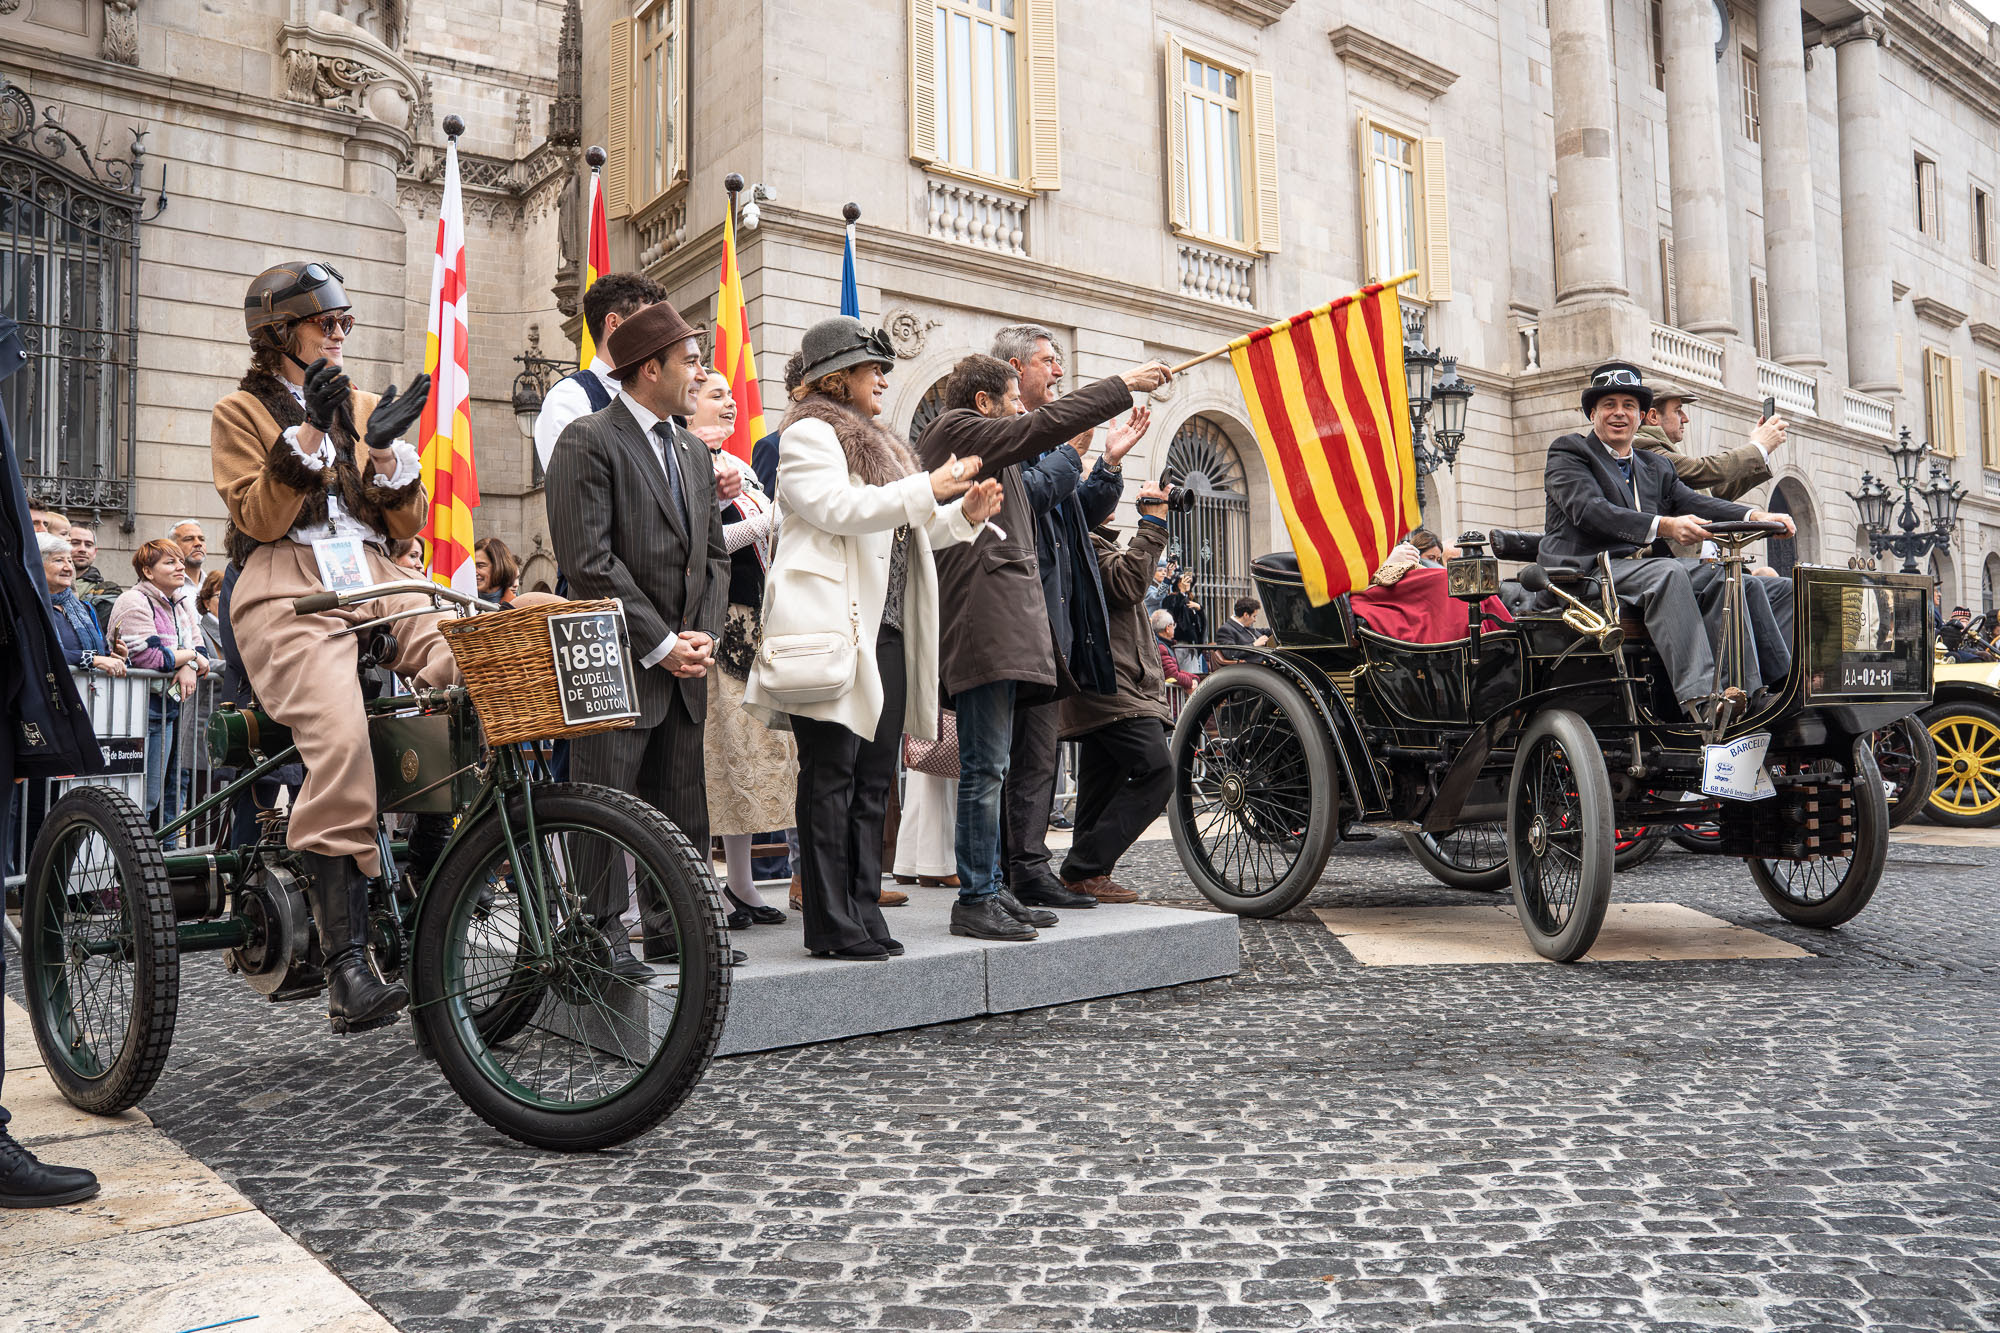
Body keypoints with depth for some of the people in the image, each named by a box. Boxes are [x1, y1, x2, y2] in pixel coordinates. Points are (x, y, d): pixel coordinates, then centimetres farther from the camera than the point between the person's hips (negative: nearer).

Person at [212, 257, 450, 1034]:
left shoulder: (364, 407, 25)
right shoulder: (241, 411, 14)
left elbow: (407, 525, 16)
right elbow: (259, 518, -2)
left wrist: (385, 448, 0)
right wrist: (311, 432, -9)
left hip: (376, 584, 4)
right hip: (287, 593, -4)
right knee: (340, 738, -32)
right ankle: (346, 966, -34)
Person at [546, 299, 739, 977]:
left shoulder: (695, 451, 17)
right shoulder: (588, 440, -7)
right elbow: (588, 559, -15)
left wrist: (703, 636, 2)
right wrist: (659, 643, -14)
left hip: (685, 663, 8)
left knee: (682, 803, 11)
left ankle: (670, 924, 22)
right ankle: (602, 931, 8)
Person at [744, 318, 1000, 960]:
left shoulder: (877, 444, 27)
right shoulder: (808, 435, 0)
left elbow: (906, 533, 29)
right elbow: (839, 509, -16)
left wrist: (964, 514, 13)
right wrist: (928, 489, -15)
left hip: (885, 631, 9)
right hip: (833, 629, -9)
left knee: (873, 778, 8)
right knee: (831, 774, -7)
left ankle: (864, 915, 13)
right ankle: (831, 926, -3)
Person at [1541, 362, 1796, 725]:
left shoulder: (1656, 467, 29)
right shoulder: (1568, 452, 8)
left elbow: (1693, 502, 11)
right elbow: (1589, 509, -12)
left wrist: (1755, 516, -10)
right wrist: (1664, 526, -26)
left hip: (1646, 566, 7)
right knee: (1667, 573, -35)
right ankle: (1700, 697, -46)